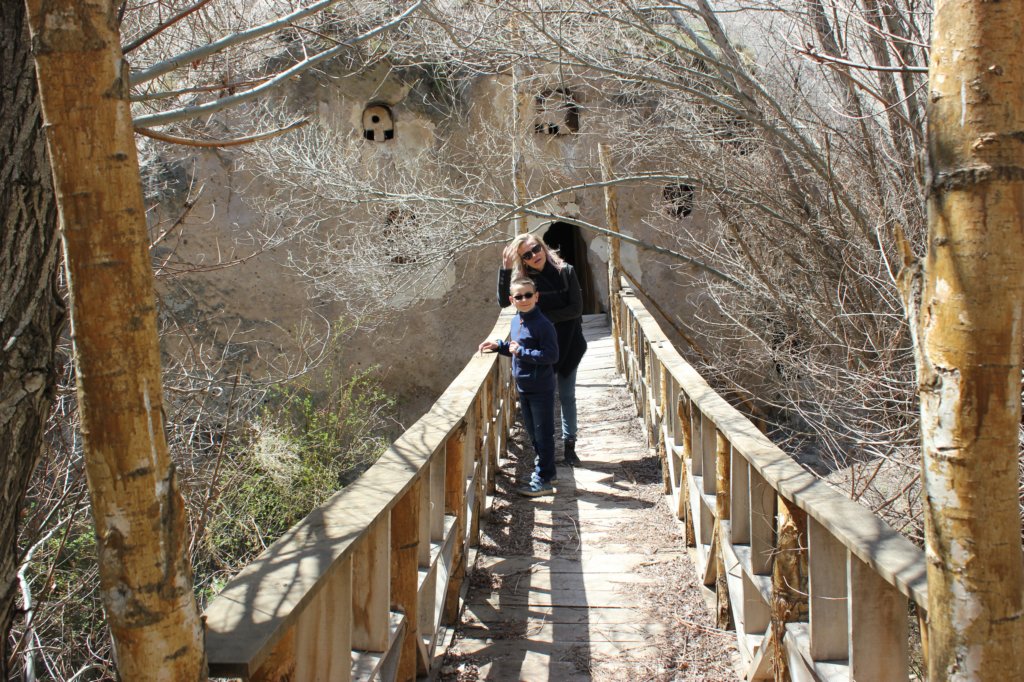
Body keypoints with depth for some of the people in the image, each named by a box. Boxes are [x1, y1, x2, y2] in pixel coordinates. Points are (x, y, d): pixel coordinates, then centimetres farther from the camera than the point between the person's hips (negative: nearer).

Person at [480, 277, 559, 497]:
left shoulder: (543, 324, -19)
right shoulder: (516, 321, 8)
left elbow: (551, 355, -24)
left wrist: (522, 352, -24)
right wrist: (499, 345, 8)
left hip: (541, 389, -9)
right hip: (523, 388, 9)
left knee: (543, 434, 0)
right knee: (533, 432, 19)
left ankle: (543, 480, 8)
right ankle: (544, 470, 33)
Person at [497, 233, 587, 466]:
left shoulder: (566, 272, -7)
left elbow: (576, 308, -11)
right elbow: (504, 301, -19)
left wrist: (545, 317, -18)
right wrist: (506, 269, -25)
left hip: (568, 344, 0)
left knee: (567, 396, 9)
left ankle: (569, 445, 19)